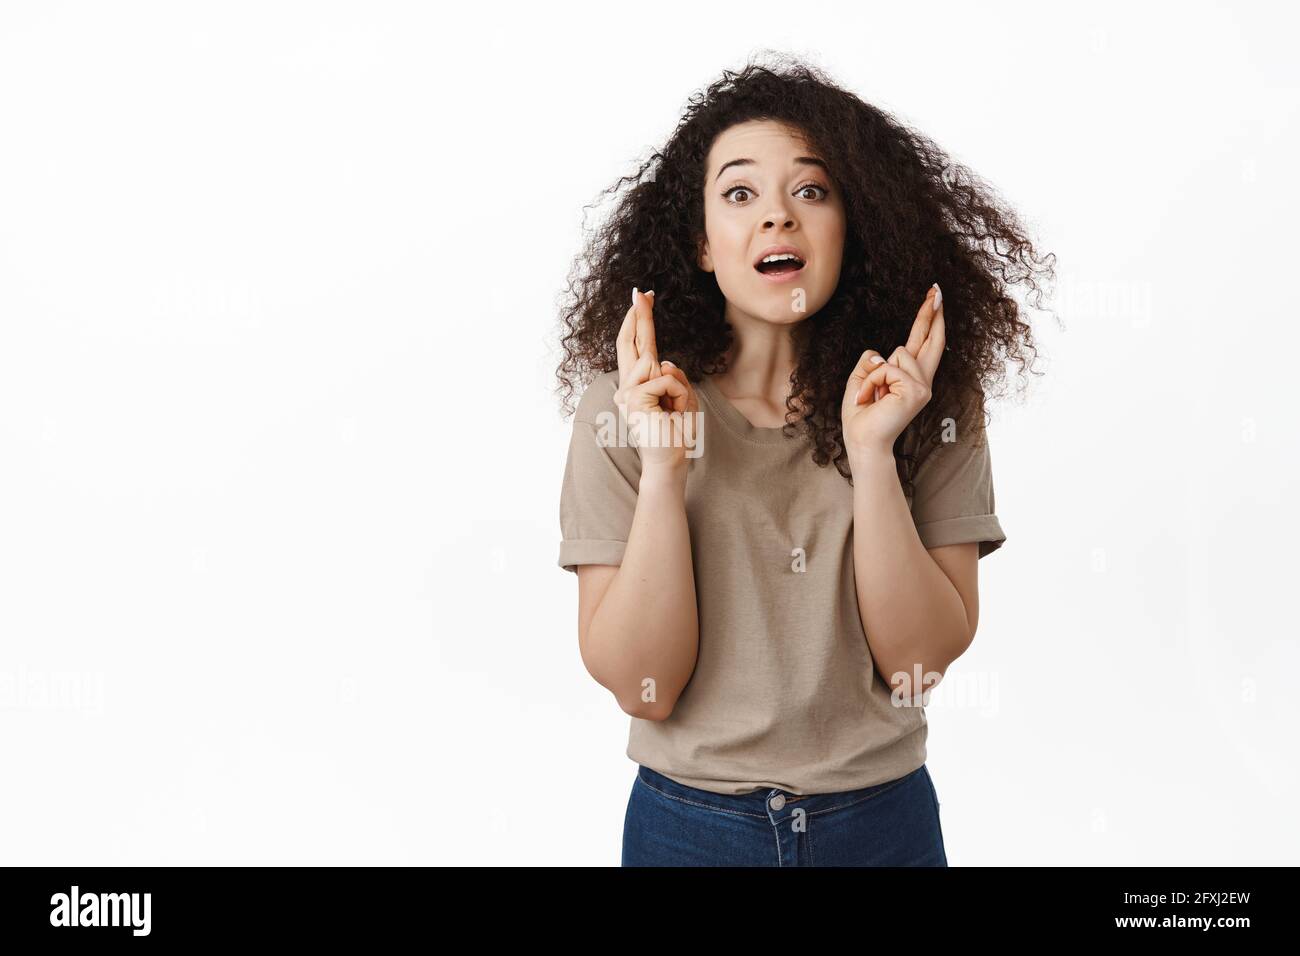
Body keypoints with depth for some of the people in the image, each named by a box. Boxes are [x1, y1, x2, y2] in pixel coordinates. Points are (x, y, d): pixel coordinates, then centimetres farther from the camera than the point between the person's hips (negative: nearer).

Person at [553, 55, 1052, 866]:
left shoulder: (935, 401, -6)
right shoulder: (624, 405, -10)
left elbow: (922, 658, -12)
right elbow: (642, 685, -13)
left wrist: (873, 454, -22)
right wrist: (662, 468, -24)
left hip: (883, 819, 1)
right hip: (691, 823, -1)